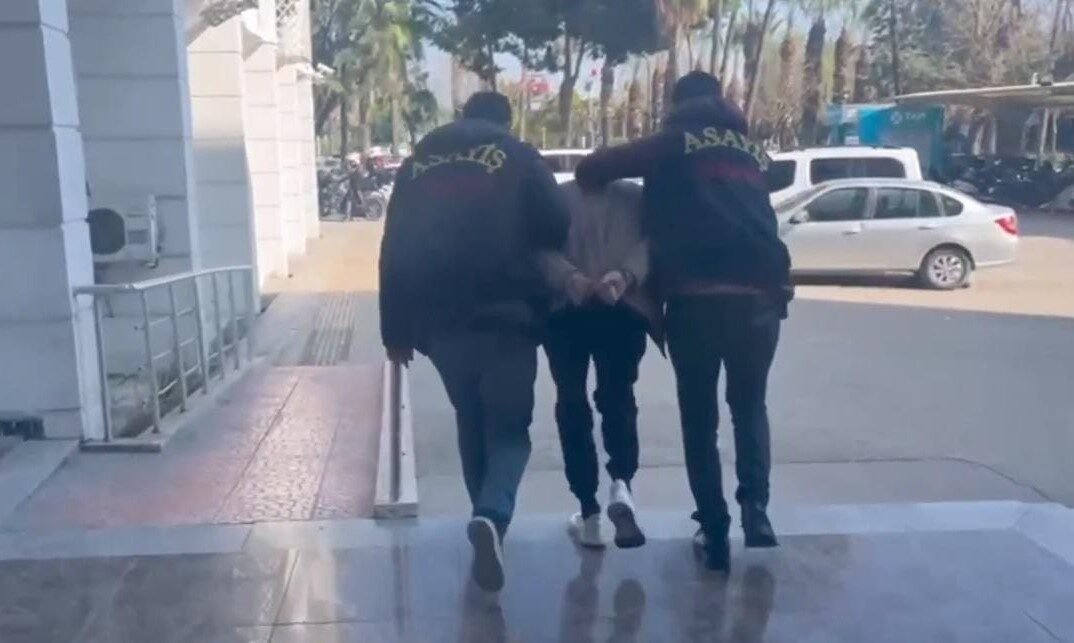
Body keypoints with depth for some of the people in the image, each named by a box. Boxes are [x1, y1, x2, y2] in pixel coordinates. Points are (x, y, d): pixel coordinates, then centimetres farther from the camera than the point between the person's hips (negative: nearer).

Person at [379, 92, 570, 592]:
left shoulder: (418, 163, 15)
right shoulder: (517, 156, 5)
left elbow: (394, 251, 11)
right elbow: (557, 229, -3)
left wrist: (396, 329, 14)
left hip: (440, 320, 4)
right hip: (506, 315, -3)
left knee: (471, 425, 21)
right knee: (509, 427, 4)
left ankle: (489, 520, 28)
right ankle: (492, 516, -21)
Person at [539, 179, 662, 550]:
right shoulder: (637, 197, 22)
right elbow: (651, 241, 0)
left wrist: (570, 279, -12)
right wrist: (627, 276, -13)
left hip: (565, 309, 0)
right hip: (623, 308, 0)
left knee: (571, 404, 7)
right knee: (618, 398, 10)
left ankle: (589, 513, 6)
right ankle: (621, 484, -16)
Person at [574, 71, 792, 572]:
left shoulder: (675, 143, 7)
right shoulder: (751, 151, 22)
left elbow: (591, 170, 2)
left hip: (695, 297, -3)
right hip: (759, 294, 4)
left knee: (699, 416, 10)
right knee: (749, 405, 21)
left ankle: (714, 529, 8)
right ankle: (755, 502, 1)